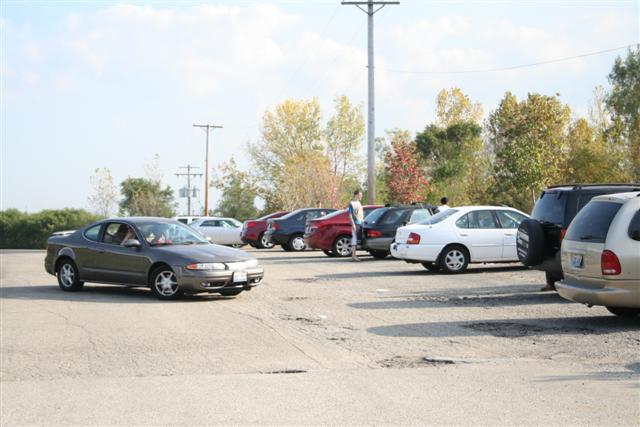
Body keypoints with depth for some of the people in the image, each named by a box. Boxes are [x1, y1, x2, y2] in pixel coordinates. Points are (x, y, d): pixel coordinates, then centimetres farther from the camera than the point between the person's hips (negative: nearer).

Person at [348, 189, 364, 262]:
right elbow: (350, 215, -10)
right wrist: (353, 224, -17)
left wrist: (363, 221, 20)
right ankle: (353, 255, -11)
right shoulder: (351, 203, -6)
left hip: (360, 223, 8)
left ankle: (354, 254, 14)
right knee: (354, 238, -10)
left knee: (357, 239, 9)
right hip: (355, 223, -8)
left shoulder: (359, 203, 18)